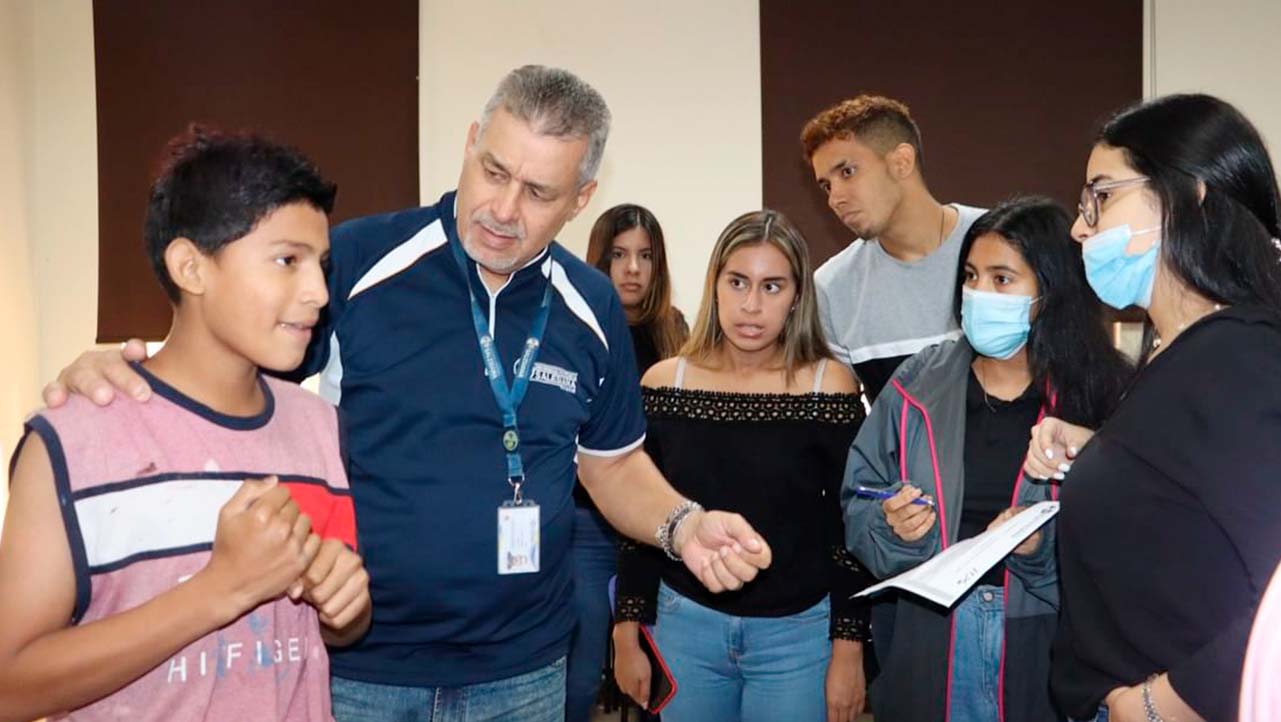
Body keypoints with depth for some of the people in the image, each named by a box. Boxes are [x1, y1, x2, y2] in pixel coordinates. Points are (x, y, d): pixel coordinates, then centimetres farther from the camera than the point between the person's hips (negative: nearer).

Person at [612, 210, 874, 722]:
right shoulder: (664, 383, -3)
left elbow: (850, 528, -3)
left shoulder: (830, 386, -8)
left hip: (798, 632, -2)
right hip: (685, 625, 2)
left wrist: (848, 649, -4)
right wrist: (628, 634, 5)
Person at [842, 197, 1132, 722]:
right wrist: (893, 527, -16)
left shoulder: (1102, 393, -7)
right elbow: (858, 507, 3)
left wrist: (1044, 549, -24)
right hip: (929, 636, 2)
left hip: (1047, 644, -1)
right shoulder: (918, 386, 0)